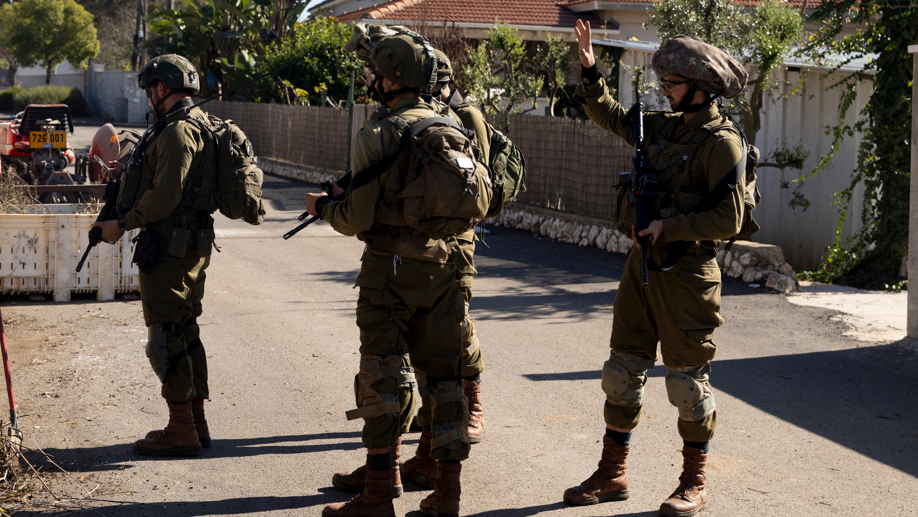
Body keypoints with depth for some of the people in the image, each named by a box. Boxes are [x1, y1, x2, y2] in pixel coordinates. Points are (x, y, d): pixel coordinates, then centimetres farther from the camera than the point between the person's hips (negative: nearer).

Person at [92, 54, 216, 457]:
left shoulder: (178, 130, -17)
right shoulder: (199, 124, 15)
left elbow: (166, 194, -23)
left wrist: (122, 224, -13)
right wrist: (130, 172, 19)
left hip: (168, 246, -10)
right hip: (192, 242, 10)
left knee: (165, 337, -6)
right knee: (185, 333, 15)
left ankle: (181, 432, -3)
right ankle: (195, 423, 21)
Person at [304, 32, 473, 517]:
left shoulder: (377, 135, -13)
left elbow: (357, 219, -13)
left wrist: (322, 205, 6)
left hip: (391, 268, -5)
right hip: (443, 265, 5)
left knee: (384, 377, 2)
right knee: (444, 374, 10)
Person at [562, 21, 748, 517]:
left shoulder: (722, 142, -14)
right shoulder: (665, 127, 9)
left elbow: (728, 220, -18)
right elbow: (610, 117, 24)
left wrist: (670, 227, -20)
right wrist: (591, 71, 11)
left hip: (686, 273, -8)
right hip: (642, 264, 8)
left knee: (686, 378, 2)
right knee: (622, 370, 11)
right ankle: (612, 475, 22)